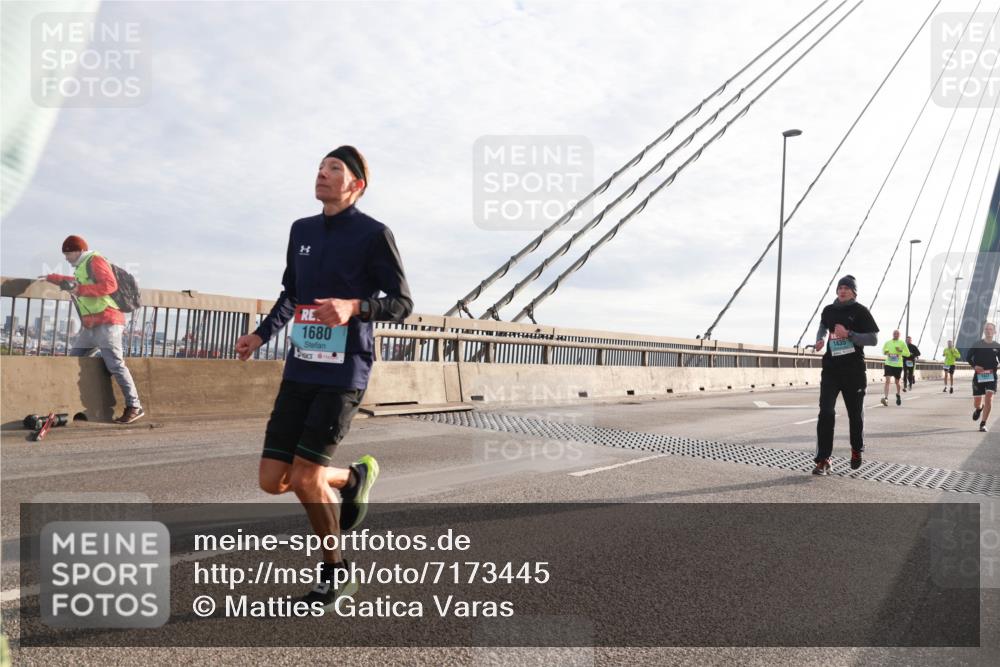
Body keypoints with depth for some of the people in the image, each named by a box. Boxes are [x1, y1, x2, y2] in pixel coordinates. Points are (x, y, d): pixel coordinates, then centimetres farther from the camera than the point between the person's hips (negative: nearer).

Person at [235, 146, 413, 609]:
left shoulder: (374, 234, -6)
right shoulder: (302, 230, 13)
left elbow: (402, 303, -5)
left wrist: (353, 307, -23)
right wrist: (261, 335, 12)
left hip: (343, 374, -6)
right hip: (299, 371, 6)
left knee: (304, 479, -11)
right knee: (272, 480, 3)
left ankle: (335, 574, 14)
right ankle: (354, 476, 31)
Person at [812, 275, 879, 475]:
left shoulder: (860, 311, -4)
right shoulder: (829, 310, 8)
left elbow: (874, 339, -8)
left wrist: (849, 334, -20)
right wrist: (820, 340, 6)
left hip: (854, 370, -2)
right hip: (831, 368, 2)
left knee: (855, 413, 10)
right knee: (826, 413, -9)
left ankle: (856, 450, 34)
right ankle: (823, 460, -10)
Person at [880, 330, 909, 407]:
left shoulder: (902, 343, 1)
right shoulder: (887, 342, 6)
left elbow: (908, 354, 2)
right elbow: (883, 350, 19)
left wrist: (900, 351, -15)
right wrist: (886, 352, -4)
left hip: (898, 365, 0)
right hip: (888, 364, 0)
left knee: (897, 382, 14)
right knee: (887, 380, -16)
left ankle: (898, 395, 41)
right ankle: (885, 398, -24)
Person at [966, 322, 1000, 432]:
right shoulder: (977, 345, 1)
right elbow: (968, 357, 3)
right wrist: (974, 366, -14)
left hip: (991, 377, 0)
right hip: (978, 376, 0)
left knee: (989, 399, -17)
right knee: (976, 404, 5)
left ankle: (983, 424, -8)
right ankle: (979, 408, 44)